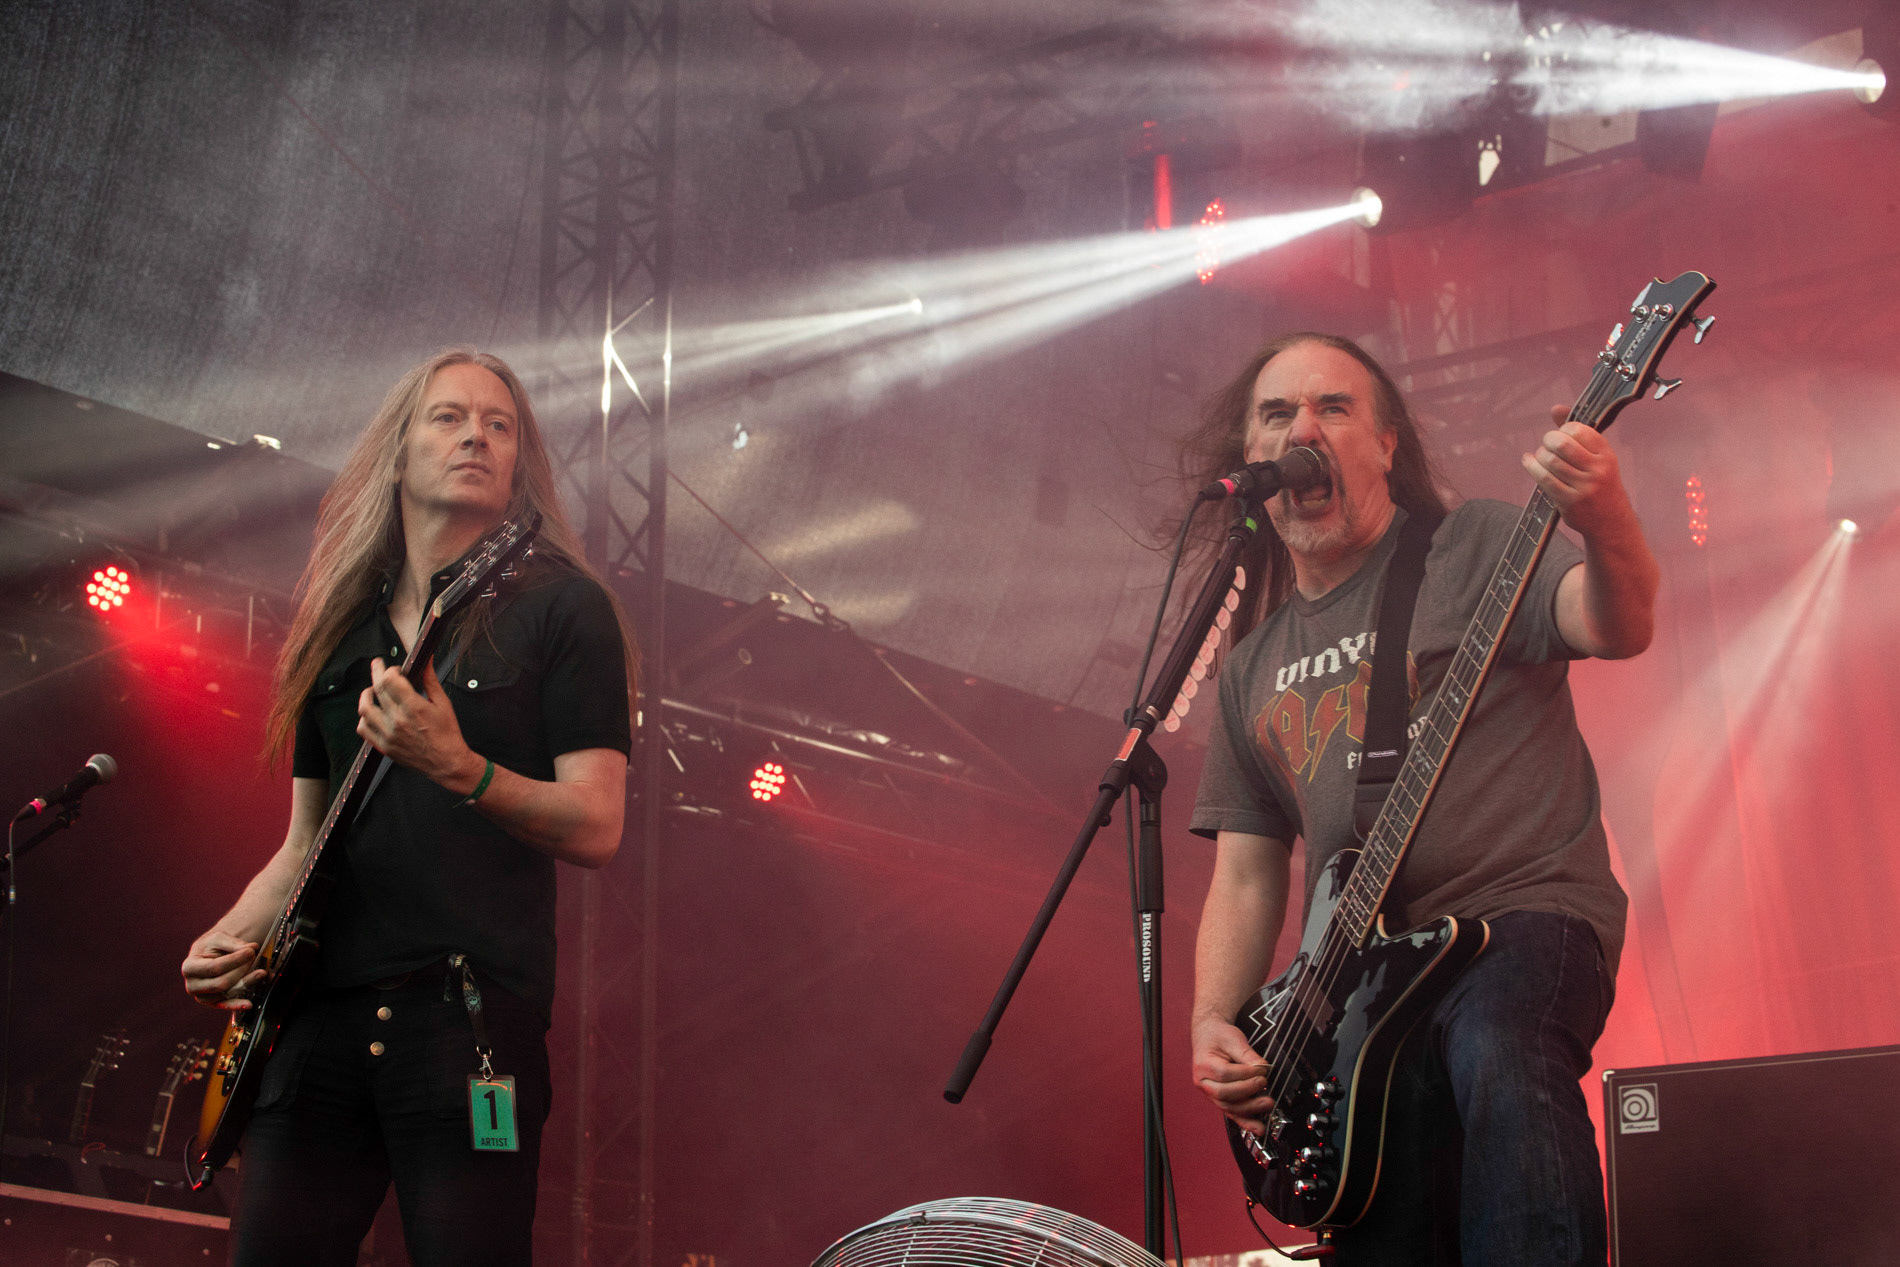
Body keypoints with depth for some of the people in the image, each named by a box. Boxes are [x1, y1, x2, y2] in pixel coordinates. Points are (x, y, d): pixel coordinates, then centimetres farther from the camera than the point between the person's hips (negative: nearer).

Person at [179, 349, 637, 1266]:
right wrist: (230, 938, 4)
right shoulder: (338, 626, 19)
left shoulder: (559, 607, 3)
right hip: (318, 1017, 5)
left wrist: (457, 769, -21)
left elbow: (595, 829, -6)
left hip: (473, 1012, -4)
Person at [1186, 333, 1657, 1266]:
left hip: (1522, 914, -5)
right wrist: (1213, 1026, 3)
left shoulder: (1473, 549, 3)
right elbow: (1245, 873, 19)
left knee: (1499, 1063, -37)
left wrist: (1605, 525, -39)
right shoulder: (1252, 664, 18)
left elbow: (1618, 626, -16)